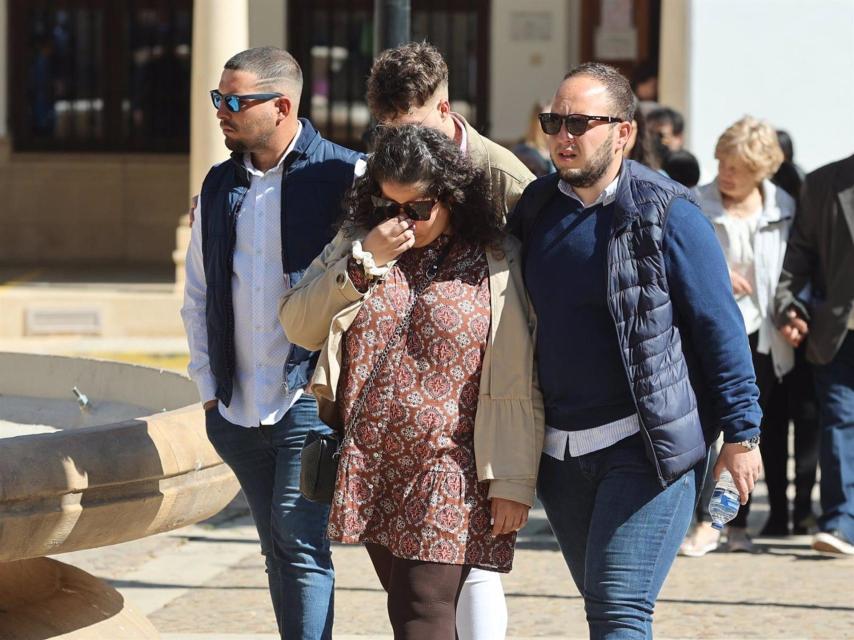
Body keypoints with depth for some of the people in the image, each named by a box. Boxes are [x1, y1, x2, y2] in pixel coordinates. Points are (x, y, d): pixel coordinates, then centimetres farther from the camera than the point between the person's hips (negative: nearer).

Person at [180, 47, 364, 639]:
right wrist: (208, 387, 13)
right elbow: (198, 296, 20)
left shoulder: (347, 179, -7)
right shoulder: (219, 188, 12)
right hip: (238, 409, 6)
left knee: (300, 541, -14)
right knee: (281, 551, 11)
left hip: (311, 399, -6)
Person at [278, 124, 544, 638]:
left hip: (447, 480, -5)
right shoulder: (356, 245, 9)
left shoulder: (497, 264, -5)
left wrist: (513, 482, -8)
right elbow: (298, 326, 1)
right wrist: (364, 263, -10)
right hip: (372, 476, 5)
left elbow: (519, 387, -5)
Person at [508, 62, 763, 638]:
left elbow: (720, 327, -6)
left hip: (649, 446, -6)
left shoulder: (666, 214, -8)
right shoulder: (536, 209, 8)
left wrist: (741, 434, -8)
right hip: (561, 451, 6)